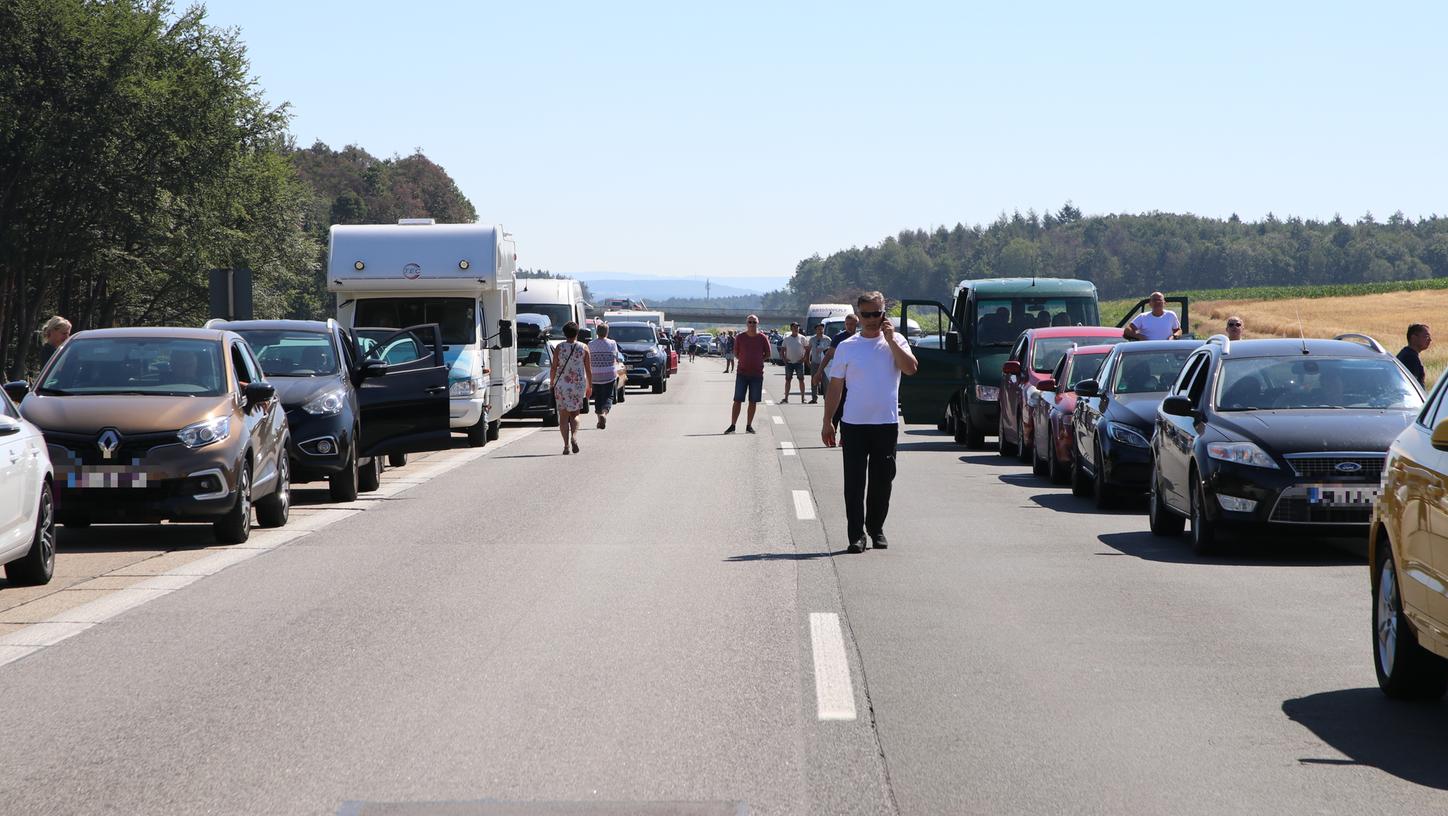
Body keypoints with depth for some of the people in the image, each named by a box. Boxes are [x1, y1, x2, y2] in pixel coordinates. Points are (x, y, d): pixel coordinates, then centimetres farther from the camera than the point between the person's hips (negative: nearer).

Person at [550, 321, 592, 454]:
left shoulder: (559, 348, -3)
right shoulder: (584, 348, -1)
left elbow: (553, 368, -3)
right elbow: (588, 369, 1)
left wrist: (552, 383, 9)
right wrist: (590, 386, 10)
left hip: (562, 385, -1)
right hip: (579, 384, 1)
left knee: (563, 416, 5)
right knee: (574, 414, 13)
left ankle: (566, 445, -3)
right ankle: (574, 436, -13)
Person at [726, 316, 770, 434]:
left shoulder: (763, 338, 0)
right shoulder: (740, 338, 0)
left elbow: (767, 354, 9)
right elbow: (736, 354, 10)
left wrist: (757, 361, 0)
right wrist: (745, 361, 1)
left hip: (757, 374, 1)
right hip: (742, 373, -1)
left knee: (753, 402, 5)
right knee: (737, 400, -3)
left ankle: (749, 425, 14)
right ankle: (732, 425, 0)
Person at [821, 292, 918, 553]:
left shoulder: (895, 342, 6)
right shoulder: (846, 347, 6)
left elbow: (910, 368, -12)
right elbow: (835, 387, 8)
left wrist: (890, 340, -14)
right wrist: (827, 422, 4)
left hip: (887, 423, 0)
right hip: (854, 424, 0)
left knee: (882, 481, 6)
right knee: (854, 482, -3)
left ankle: (876, 529, 22)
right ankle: (856, 534, 0)